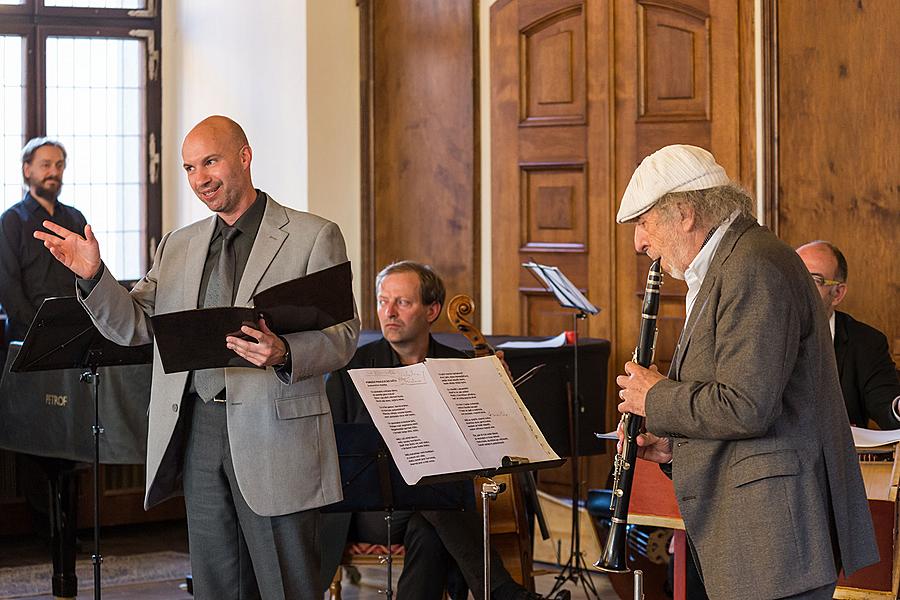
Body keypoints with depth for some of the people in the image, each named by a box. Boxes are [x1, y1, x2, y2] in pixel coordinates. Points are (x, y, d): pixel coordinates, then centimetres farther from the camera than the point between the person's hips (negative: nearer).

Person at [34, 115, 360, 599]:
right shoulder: (178, 246, 16)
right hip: (197, 433, 5)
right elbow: (133, 326, 11)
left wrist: (283, 353, -25)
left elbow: (342, 336, -5)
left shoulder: (313, 237, -1)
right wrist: (92, 275, -7)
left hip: (272, 434, -5)